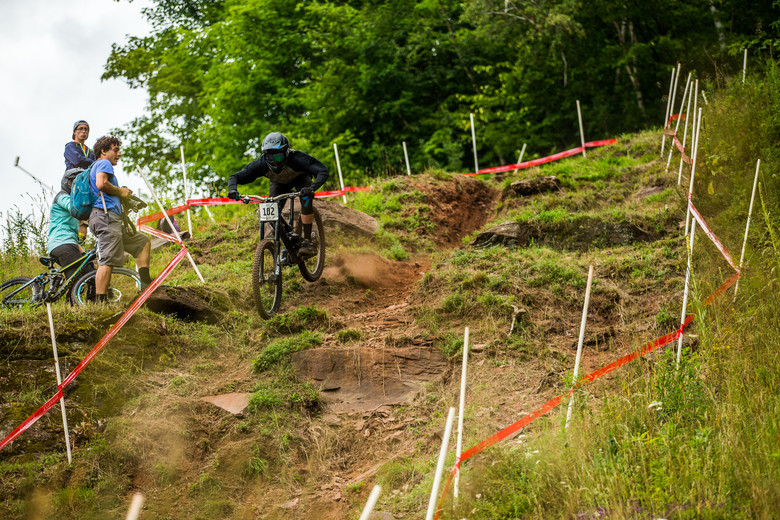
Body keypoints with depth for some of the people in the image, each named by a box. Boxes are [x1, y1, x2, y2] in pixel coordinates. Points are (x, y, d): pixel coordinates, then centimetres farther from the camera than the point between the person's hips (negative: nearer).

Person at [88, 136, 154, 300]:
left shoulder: (96, 166, 33)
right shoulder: (104, 163, 1)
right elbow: (101, 183, -19)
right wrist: (121, 191, -4)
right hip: (106, 215, -11)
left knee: (143, 242, 18)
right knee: (107, 261, -18)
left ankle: (146, 286, 11)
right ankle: (100, 303, -25)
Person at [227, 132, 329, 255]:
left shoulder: (297, 158, -42)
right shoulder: (261, 164, -34)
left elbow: (323, 171, -48)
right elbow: (235, 177, -28)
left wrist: (312, 188, -66)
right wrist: (233, 190, -50)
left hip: (300, 177, -3)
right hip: (280, 183, 3)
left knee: (306, 199, -32)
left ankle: (307, 241, -24)